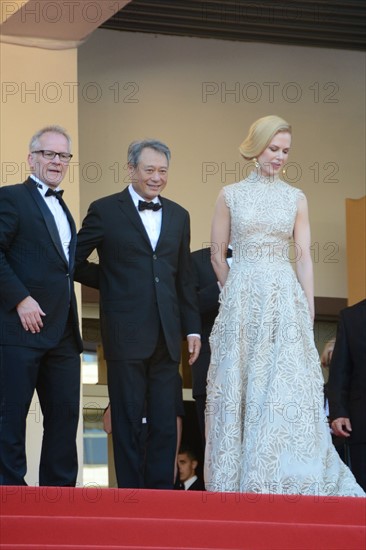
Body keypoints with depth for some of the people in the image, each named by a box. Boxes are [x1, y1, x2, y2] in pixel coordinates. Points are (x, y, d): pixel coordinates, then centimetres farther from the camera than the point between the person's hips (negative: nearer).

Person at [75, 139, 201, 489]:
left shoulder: (178, 216, 14)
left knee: (165, 424, 4)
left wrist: (192, 329, 12)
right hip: (126, 336, -4)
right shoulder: (105, 211, 1)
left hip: (166, 338, 4)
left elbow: (184, 279, 16)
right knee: (128, 422, 1)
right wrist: (111, 283, 4)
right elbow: (74, 261, 5)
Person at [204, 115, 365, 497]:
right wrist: (240, 294, 8)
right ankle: (240, 483, 3)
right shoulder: (230, 195, 6)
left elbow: (304, 257, 5)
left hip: (285, 301, 1)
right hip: (242, 303, 0)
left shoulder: (296, 199, 8)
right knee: (242, 389, 0)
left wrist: (309, 310, 0)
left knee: (286, 389, -6)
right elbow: (217, 255, 8)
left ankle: (289, 482, -3)